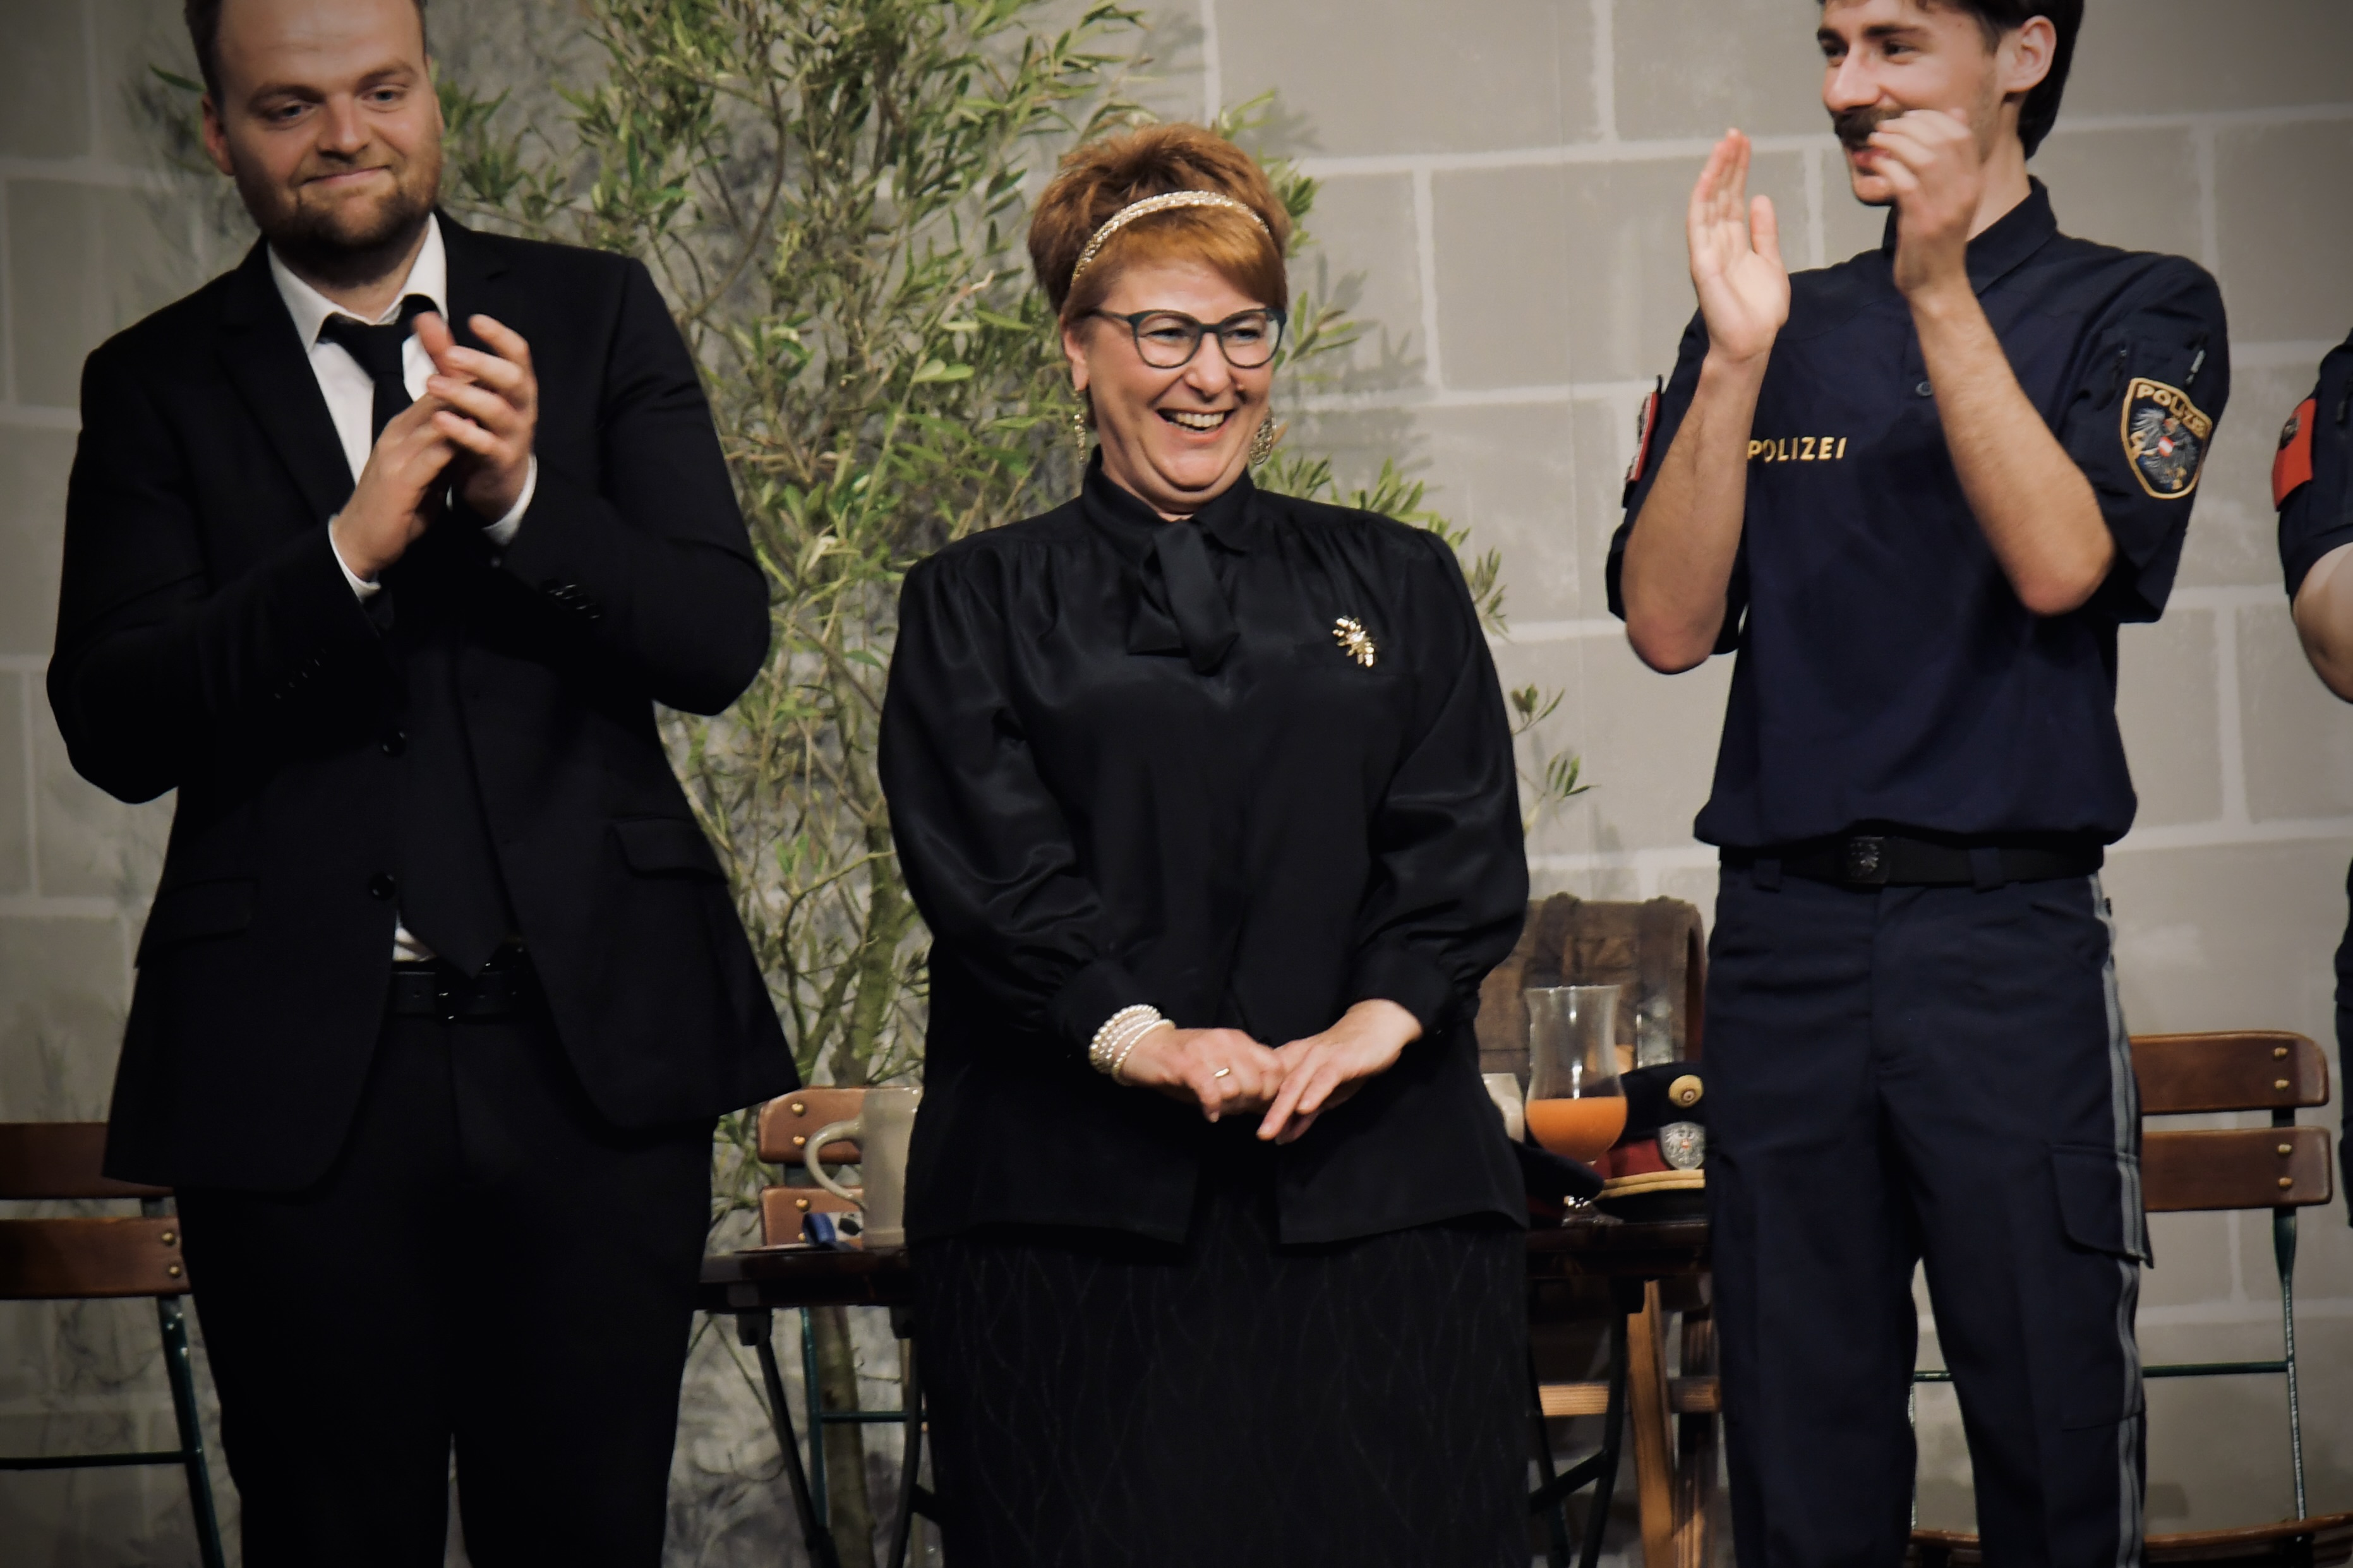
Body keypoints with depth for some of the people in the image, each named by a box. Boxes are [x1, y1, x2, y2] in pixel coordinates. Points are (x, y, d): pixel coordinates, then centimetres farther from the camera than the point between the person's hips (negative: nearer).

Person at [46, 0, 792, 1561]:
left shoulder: (598, 317, 8)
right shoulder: (158, 384, 5)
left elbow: (721, 642, -1)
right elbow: (112, 726, -7)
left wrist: (523, 498, -18)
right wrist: (348, 550, -20)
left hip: (590, 1039, 1)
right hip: (297, 1071, 0)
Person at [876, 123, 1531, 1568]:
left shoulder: (1397, 584, 18)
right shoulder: (981, 606, 13)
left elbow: (1466, 847, 6)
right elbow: (983, 865, -2)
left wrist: (1374, 1020, -12)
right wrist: (1139, 1035, -17)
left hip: (1379, 1190, 1)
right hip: (1075, 1199, -1)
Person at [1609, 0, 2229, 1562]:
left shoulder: (2135, 311, 5)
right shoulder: (1776, 326, 14)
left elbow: (2061, 559, -11)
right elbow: (1670, 621, 3)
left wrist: (1942, 290, -15)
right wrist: (1738, 356, -7)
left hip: (2013, 936, -3)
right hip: (1785, 942, 3)